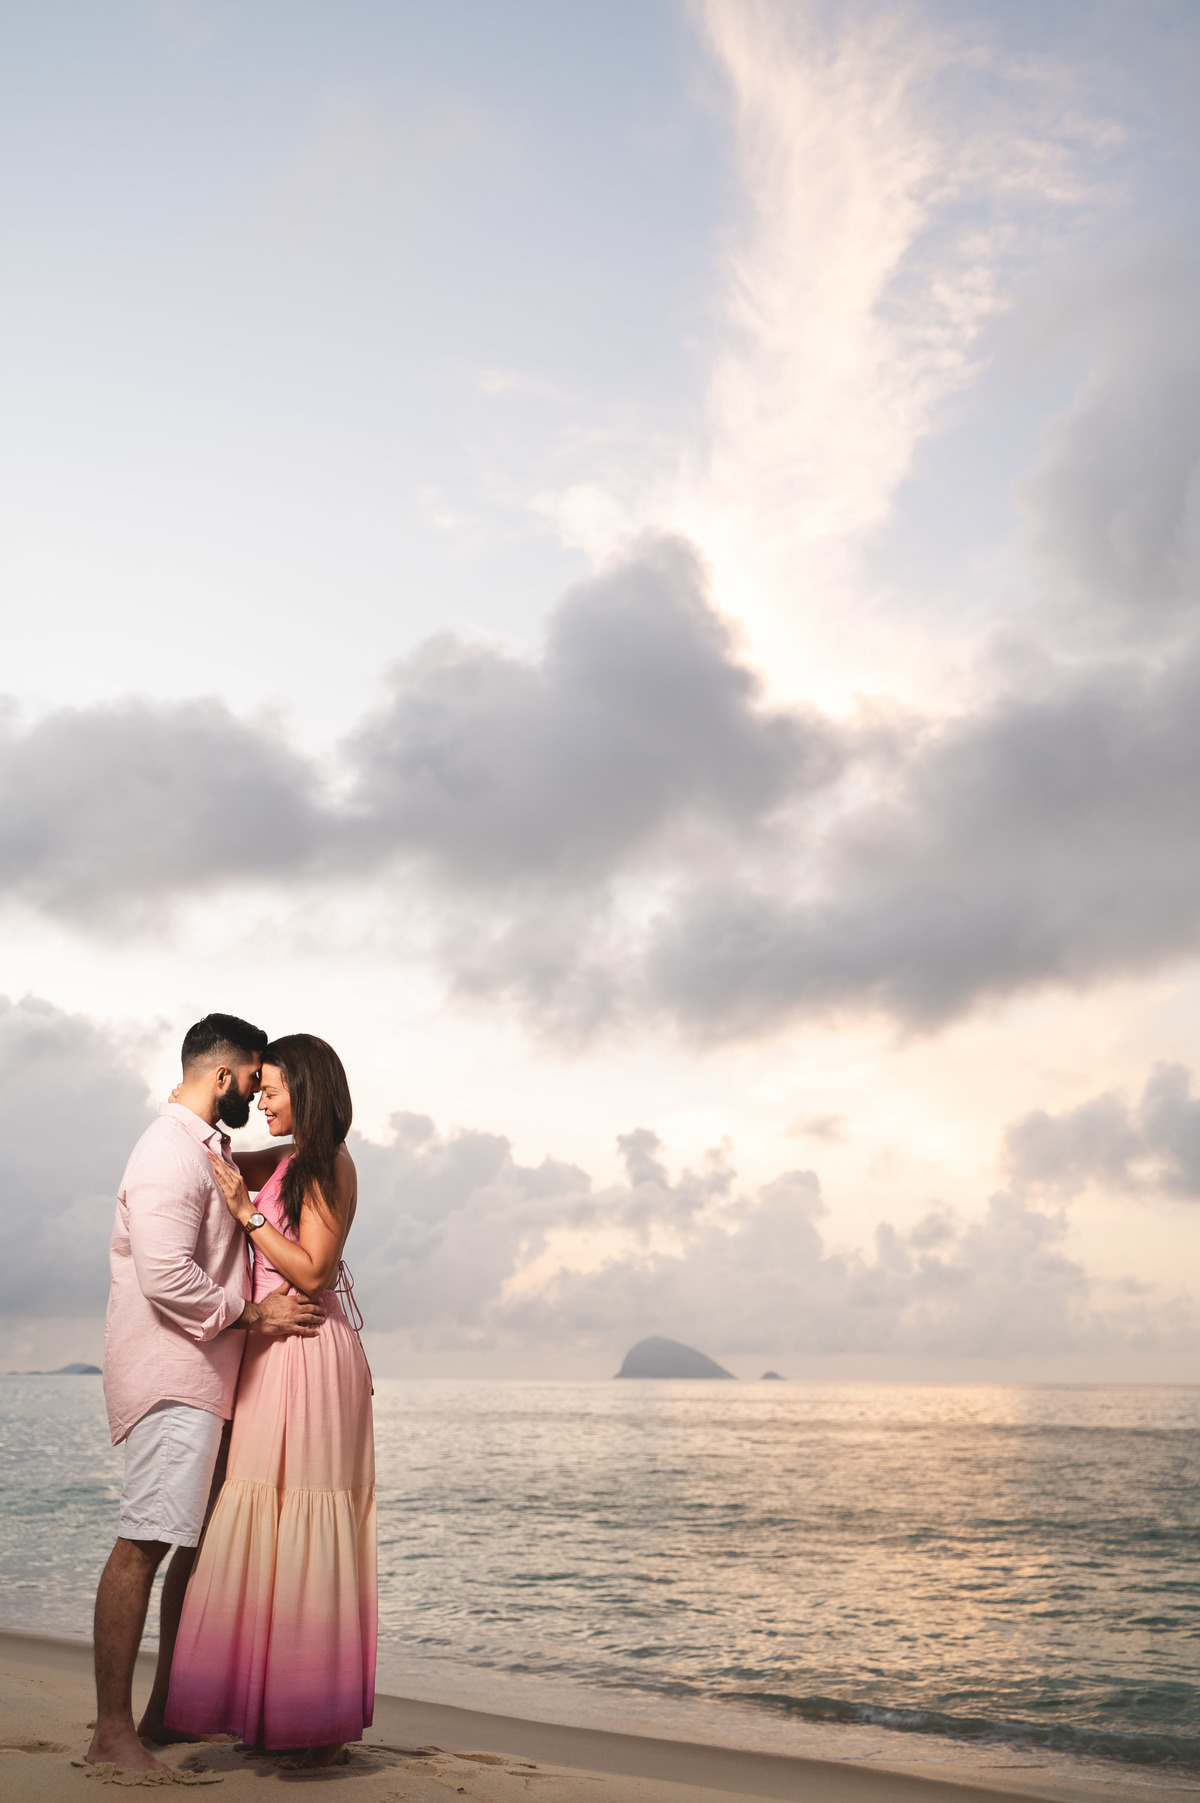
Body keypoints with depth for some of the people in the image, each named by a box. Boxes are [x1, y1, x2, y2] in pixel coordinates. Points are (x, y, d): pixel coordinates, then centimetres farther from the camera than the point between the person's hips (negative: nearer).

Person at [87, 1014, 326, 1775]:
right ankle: (111, 1731, -5)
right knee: (145, 1542, -9)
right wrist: (251, 1316, -14)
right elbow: (166, 1276, -24)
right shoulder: (171, 1153, -14)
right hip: (170, 1377, -10)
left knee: (198, 1542, 13)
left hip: (204, 1380, 10)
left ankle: (166, 1708, 22)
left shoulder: (211, 1151, 18)